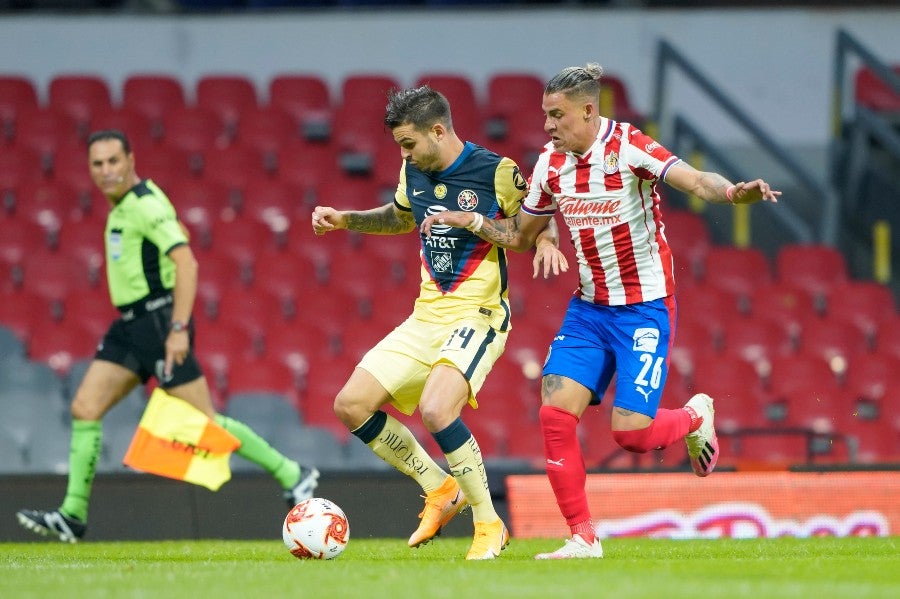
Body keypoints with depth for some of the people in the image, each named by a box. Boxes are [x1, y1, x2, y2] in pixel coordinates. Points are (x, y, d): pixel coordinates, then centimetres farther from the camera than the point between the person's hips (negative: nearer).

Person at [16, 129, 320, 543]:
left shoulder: (147, 206, -16)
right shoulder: (122, 205, 14)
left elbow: (186, 263, -24)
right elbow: (176, 229, 30)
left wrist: (179, 329, -30)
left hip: (159, 322, -9)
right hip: (131, 326, 9)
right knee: (84, 410, 0)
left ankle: (291, 474, 4)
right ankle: (73, 515, -1)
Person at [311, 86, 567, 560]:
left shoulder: (496, 172, -12)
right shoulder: (414, 172, 7)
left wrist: (546, 243, -21)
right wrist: (344, 220, 16)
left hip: (478, 317, -7)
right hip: (426, 320, 7)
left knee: (435, 409, -31)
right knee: (350, 406, 0)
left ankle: (489, 525, -14)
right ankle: (441, 490, 14)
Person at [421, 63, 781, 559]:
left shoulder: (628, 147, -16)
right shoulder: (551, 164, 3)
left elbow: (697, 181, -28)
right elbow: (519, 235, 17)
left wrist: (733, 192, -49)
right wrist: (467, 220, 2)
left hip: (645, 308, -6)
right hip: (588, 308, 6)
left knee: (631, 432, -13)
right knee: (554, 413, -10)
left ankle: (694, 417, 22)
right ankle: (582, 538, 0)